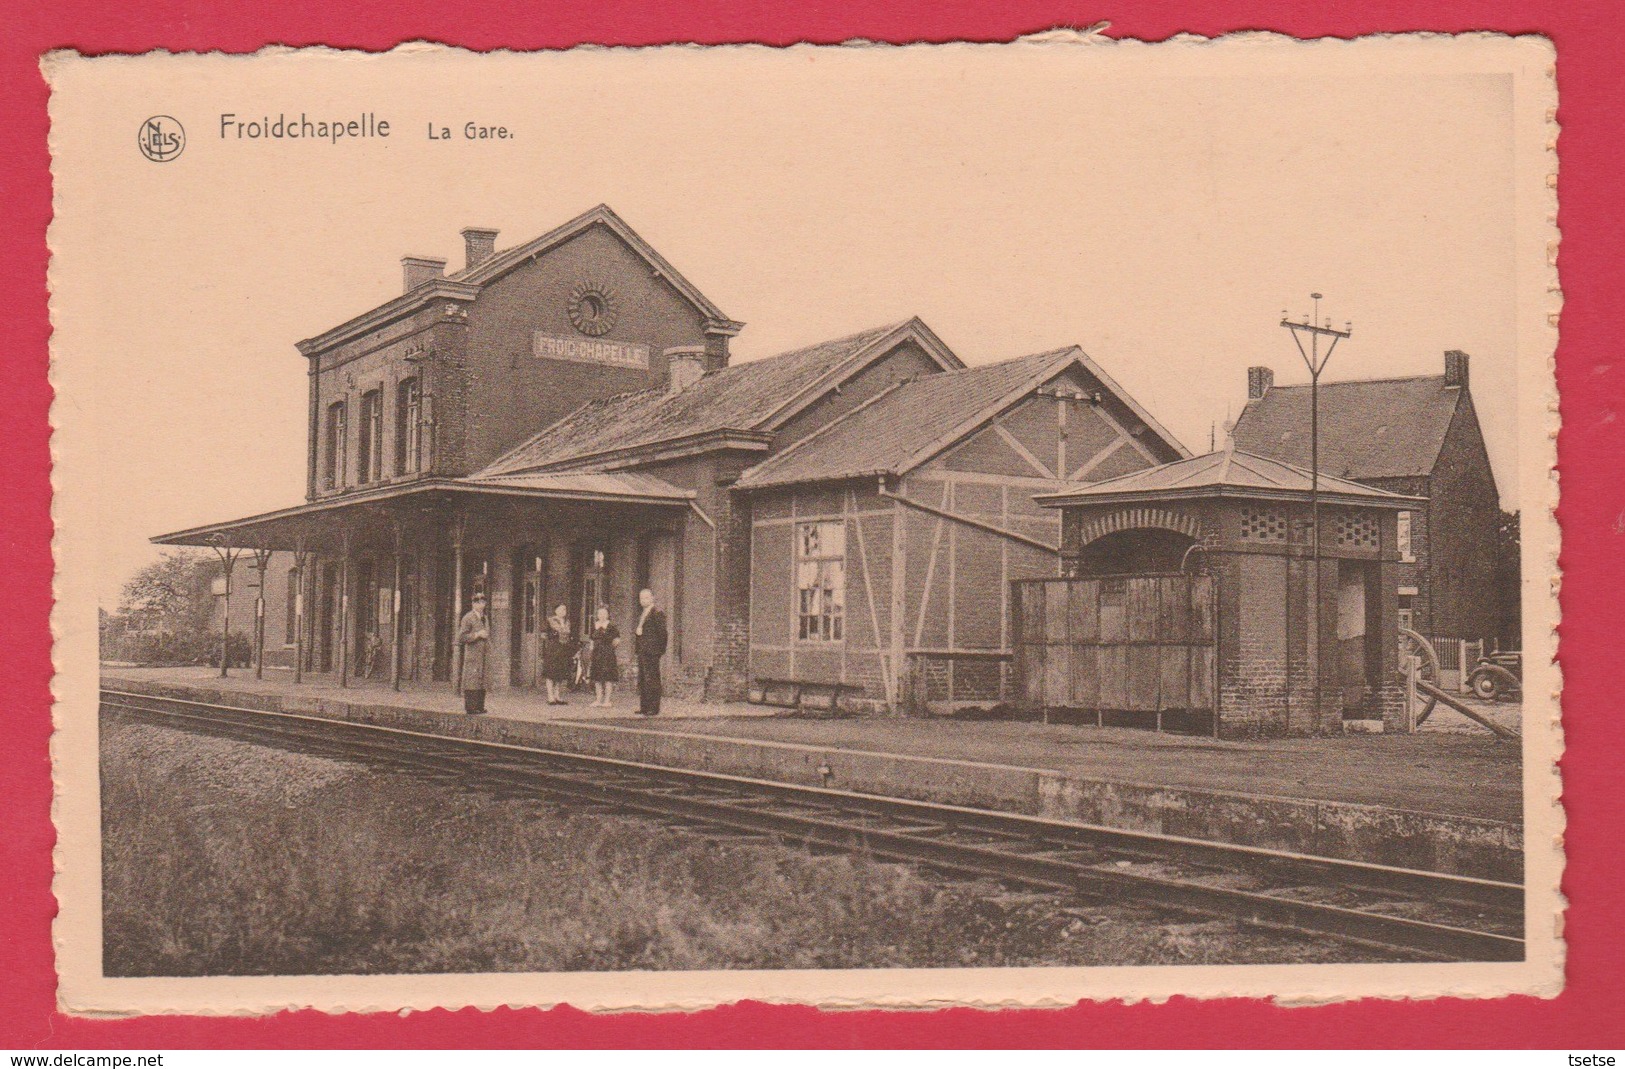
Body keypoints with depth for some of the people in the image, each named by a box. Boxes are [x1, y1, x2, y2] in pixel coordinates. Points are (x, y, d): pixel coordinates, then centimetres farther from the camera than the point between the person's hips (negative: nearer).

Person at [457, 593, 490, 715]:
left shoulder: (485, 619, 19)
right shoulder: (468, 618, -7)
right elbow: (461, 637, -13)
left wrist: (489, 653, 21)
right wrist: (477, 635, -17)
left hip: (484, 655, 8)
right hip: (472, 656, -8)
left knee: (482, 682, 7)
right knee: (472, 682, -9)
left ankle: (479, 707, 12)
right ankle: (470, 708, -9)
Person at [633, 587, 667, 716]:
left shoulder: (657, 612, -10)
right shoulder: (643, 613, 19)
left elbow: (662, 632, -13)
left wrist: (661, 650, -13)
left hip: (651, 651, -10)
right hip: (642, 651, 10)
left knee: (651, 679, -8)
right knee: (642, 679, 12)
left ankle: (653, 709, -6)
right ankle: (644, 707, 18)